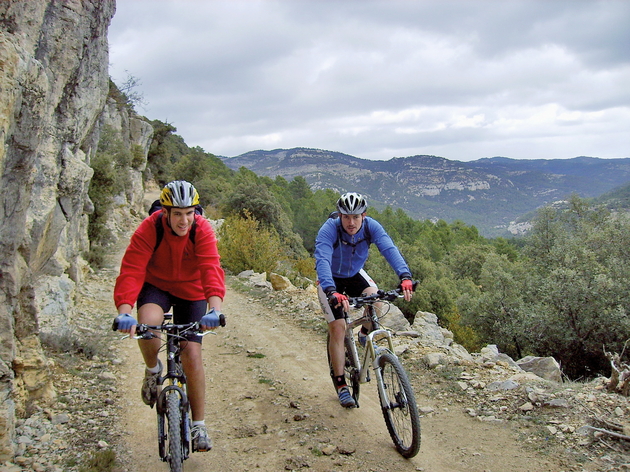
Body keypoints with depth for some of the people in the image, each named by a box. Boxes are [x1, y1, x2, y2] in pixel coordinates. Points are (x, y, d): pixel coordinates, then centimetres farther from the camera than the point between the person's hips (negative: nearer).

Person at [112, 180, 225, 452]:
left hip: (190, 291, 0)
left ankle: (198, 425, 9)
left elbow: (211, 269, -34)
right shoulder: (149, 229, -24)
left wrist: (214, 310, -50)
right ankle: (153, 370, 2)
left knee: (192, 355, -8)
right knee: (147, 323, -34)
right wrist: (124, 313, -46)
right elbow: (131, 271, -31)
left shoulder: (202, 230, -23)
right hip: (156, 285, 0)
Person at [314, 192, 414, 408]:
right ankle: (341, 384, 2)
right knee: (337, 328, -11)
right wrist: (332, 292, -62)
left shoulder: (371, 226, -24)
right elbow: (322, 261, -45)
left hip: (355, 274, 3)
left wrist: (405, 276, -55)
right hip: (331, 279, -3)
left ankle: (365, 334, 5)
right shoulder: (329, 230, -32)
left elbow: (389, 249, -37)